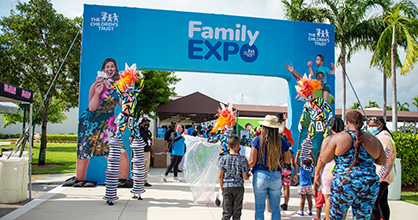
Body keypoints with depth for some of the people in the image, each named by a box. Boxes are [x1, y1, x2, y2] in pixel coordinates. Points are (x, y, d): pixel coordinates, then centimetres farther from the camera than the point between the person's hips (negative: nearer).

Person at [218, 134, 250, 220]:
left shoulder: (223, 159, -6)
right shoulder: (243, 159, -9)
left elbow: (220, 176, -4)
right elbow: (245, 177, -8)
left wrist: (222, 188, 9)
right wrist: (248, 176, 14)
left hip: (227, 187, 1)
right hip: (239, 187, -1)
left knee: (226, 212, 8)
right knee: (237, 211, 10)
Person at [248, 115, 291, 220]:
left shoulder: (258, 140, -7)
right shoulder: (282, 141, 1)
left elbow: (252, 161, -9)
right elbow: (288, 160, 8)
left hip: (260, 175, -2)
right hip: (276, 176, 2)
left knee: (259, 208, 6)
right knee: (276, 208, 11)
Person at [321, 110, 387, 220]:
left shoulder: (338, 138, -6)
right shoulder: (373, 140, 4)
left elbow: (324, 159, -1)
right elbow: (382, 161, 16)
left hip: (344, 184, -3)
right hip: (369, 186, 3)